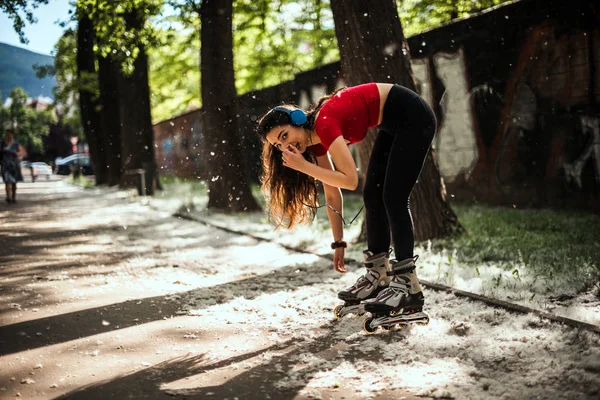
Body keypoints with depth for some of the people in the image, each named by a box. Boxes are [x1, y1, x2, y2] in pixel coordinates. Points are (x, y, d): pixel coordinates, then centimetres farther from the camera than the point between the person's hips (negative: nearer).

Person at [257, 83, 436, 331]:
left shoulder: (324, 124, -24)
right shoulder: (315, 141, 1)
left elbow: (349, 180, -29)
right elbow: (332, 193, 6)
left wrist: (303, 166, -22)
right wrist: (339, 243, 6)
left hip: (413, 117, -9)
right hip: (394, 125, 9)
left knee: (393, 199, -13)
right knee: (373, 196, 6)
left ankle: (407, 286, -14)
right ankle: (378, 275, 12)